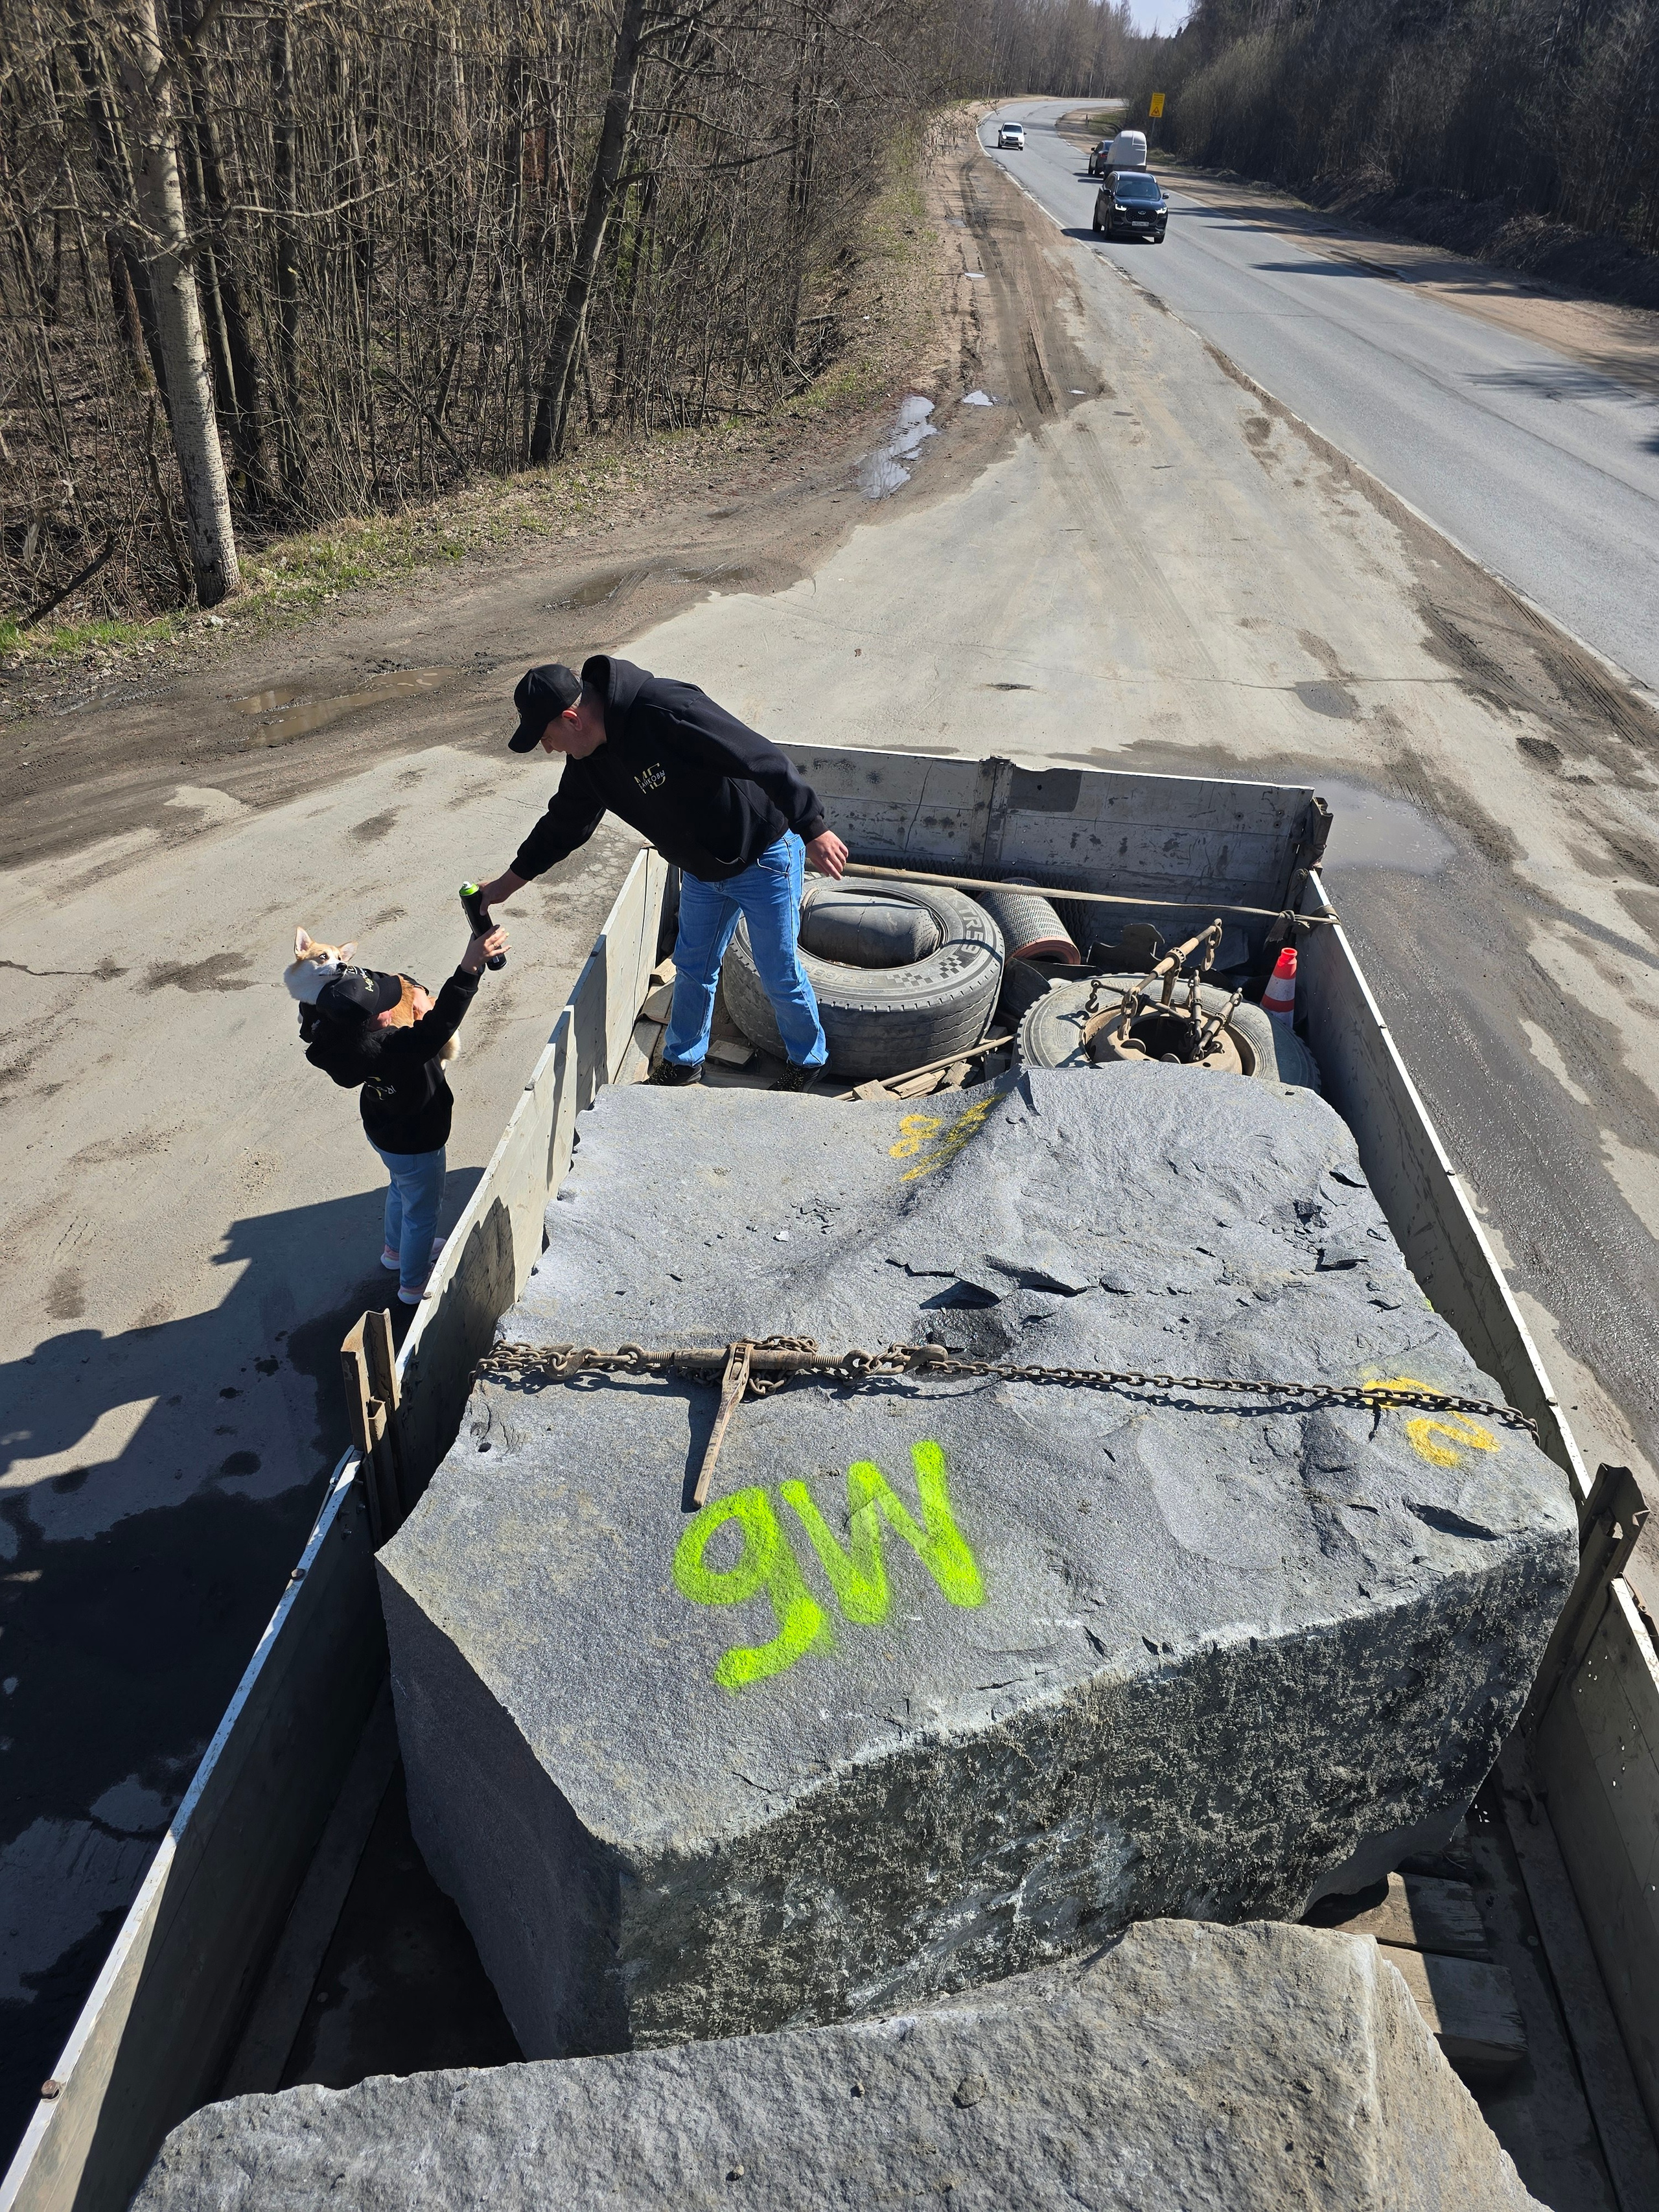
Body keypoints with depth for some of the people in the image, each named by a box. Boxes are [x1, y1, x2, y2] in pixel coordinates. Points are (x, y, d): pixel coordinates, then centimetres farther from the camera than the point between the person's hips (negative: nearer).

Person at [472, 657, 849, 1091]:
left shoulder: (667, 712, -34)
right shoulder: (589, 761, -6)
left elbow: (761, 759, -33)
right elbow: (564, 824, 10)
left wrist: (813, 830, -32)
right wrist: (507, 883, 16)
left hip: (764, 858, -8)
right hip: (701, 870, 8)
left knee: (780, 974, 6)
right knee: (693, 968, 19)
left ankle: (807, 1060, 31)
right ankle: (683, 1062, 40)